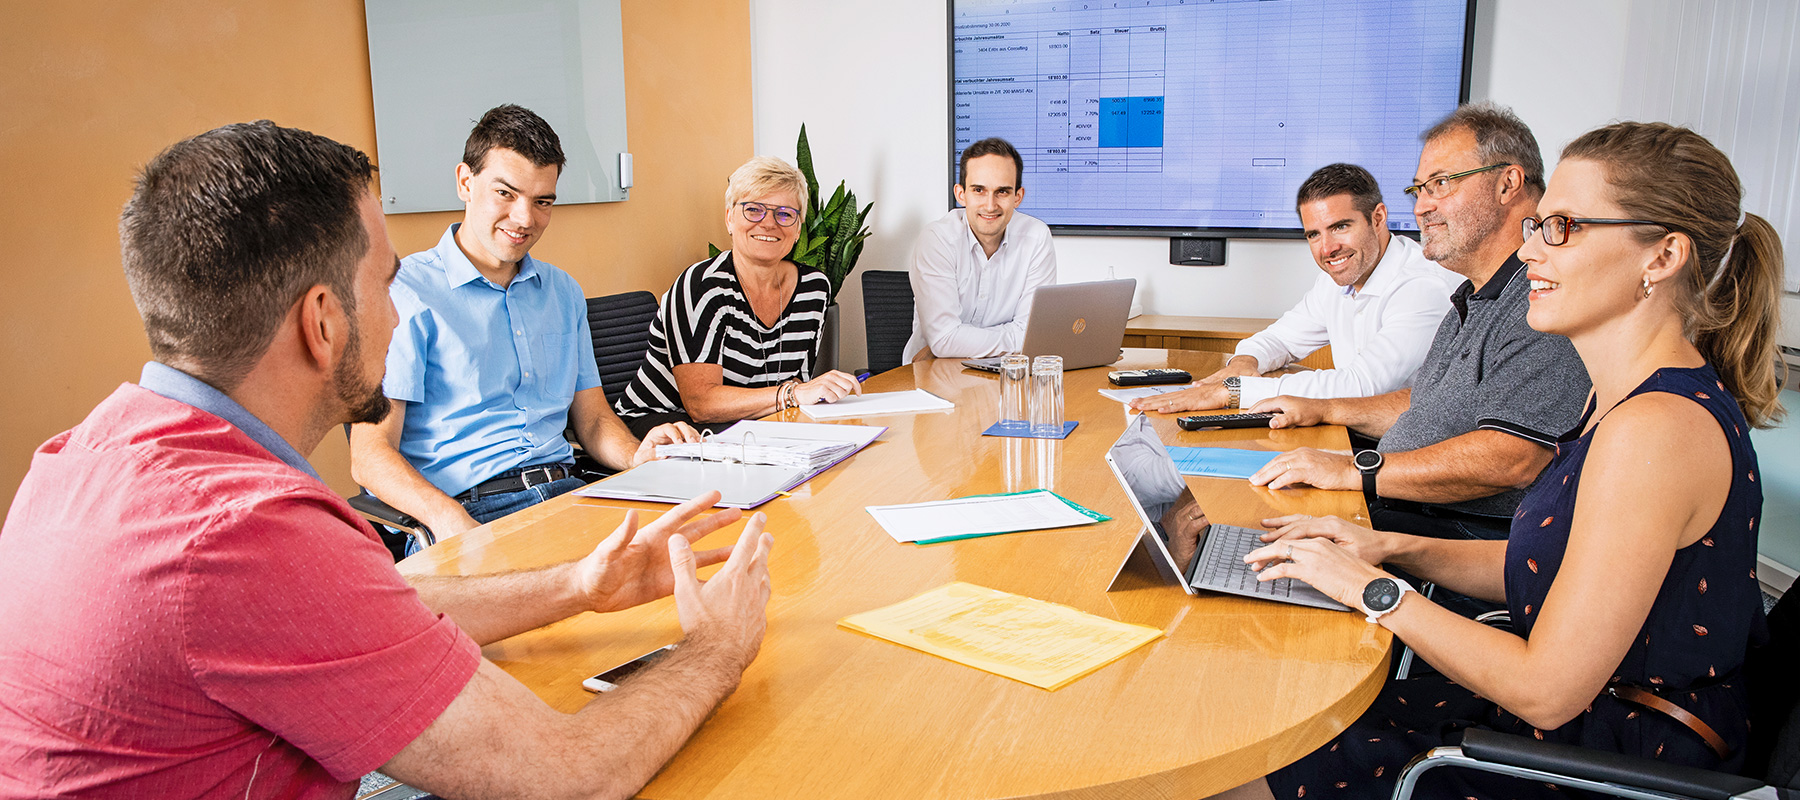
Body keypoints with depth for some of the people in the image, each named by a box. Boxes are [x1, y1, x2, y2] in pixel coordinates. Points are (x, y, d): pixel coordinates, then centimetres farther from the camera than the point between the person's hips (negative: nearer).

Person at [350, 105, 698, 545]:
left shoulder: (564, 292, 20)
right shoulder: (405, 292, -1)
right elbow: (370, 454, -7)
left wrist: (636, 455, -2)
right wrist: (447, 518, -26)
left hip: (568, 492, 6)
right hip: (471, 510, -5)